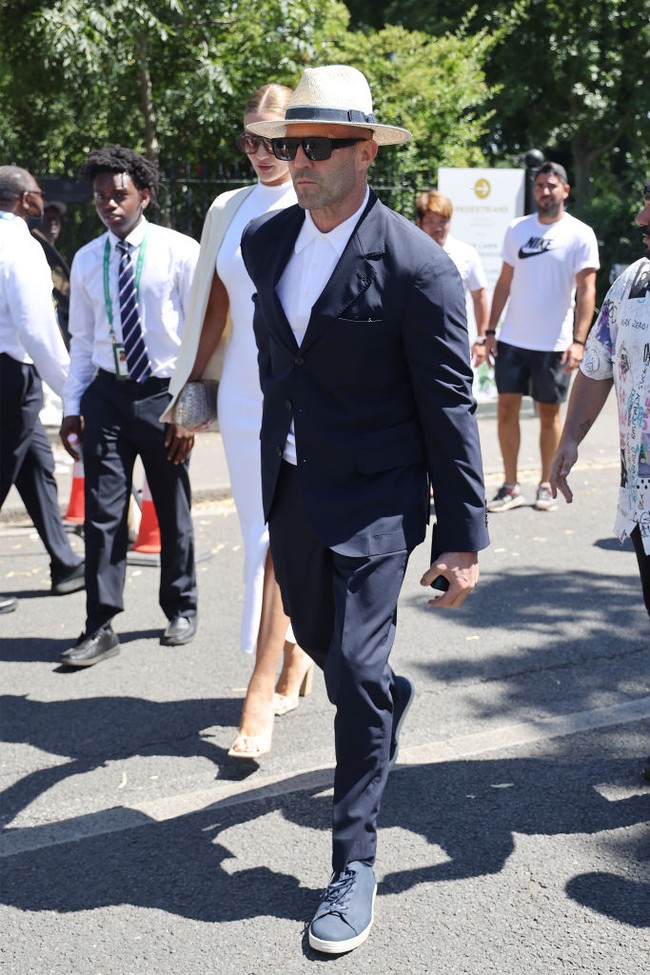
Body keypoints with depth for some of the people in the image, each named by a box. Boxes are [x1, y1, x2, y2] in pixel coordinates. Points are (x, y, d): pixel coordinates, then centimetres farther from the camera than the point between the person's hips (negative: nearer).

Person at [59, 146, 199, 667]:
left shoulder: (180, 252, -6)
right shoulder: (86, 261, 7)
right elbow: (82, 341, 11)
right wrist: (73, 406, 5)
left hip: (163, 394, -3)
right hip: (107, 393, 3)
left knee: (173, 511, 11)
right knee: (102, 513, -1)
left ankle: (181, 609, 30)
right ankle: (100, 628, 8)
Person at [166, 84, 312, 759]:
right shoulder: (229, 211, 11)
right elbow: (213, 308, 15)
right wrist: (190, 390, 14)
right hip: (241, 395, 6)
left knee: (281, 539, -8)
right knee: (264, 537, 13)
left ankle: (258, 701, -3)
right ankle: (295, 657, 32)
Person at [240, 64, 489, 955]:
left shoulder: (418, 267, -17)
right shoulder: (264, 240, 3)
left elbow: (450, 407, -13)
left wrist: (463, 535, -12)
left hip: (375, 495, -6)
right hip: (291, 485, 7)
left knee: (356, 672, -7)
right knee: (317, 638, 22)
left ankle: (354, 865, 10)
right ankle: (388, 699, 57)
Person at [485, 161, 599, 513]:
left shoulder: (580, 234, -4)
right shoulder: (517, 229, 6)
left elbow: (586, 291, -9)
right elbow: (504, 283, 11)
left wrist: (578, 341, -19)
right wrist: (491, 331, 6)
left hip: (554, 344, -3)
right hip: (512, 339, 3)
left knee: (549, 414, 7)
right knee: (507, 409, 2)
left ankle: (546, 485, 20)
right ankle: (510, 486, 11)